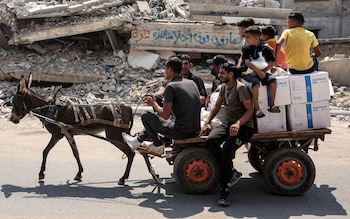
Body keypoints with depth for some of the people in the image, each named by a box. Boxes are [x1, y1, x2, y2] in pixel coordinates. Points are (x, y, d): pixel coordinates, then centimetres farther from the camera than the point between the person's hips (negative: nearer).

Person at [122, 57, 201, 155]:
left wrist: (153, 104, 4)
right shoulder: (192, 83, 10)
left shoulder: (171, 86, -13)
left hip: (182, 132, -8)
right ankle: (137, 140, 38)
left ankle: (158, 146, 22)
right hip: (196, 130, 8)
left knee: (146, 116, 8)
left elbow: (165, 115, -15)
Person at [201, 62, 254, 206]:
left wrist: (238, 124, -28)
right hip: (228, 123, 8)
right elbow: (217, 106, 24)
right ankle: (231, 172, -11)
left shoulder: (240, 88, -11)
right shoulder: (224, 87, 14)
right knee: (211, 140, -23)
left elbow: (250, 110, -14)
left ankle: (224, 189, -17)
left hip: (244, 126, -7)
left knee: (227, 150, -30)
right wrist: (207, 122, 13)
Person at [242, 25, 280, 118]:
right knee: (255, 82, -32)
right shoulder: (246, 48, -1)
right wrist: (259, 72, -23)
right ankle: (256, 108, -28)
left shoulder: (265, 47, 0)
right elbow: (247, 62, -13)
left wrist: (262, 71, -16)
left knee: (272, 79, -24)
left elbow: (272, 62, -3)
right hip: (250, 73, -2)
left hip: (263, 72, 2)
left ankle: (272, 105, -14)